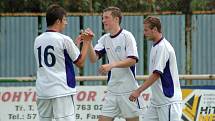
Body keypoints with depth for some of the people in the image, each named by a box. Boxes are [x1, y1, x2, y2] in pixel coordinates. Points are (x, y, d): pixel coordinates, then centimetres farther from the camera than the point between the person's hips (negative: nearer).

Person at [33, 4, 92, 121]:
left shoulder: (37, 40, 9)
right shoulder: (64, 39, -8)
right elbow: (80, 62, 2)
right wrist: (86, 42, 13)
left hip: (42, 92, 6)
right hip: (61, 91, -6)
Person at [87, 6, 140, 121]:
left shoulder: (127, 36, -9)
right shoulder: (104, 39, 8)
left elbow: (133, 60, -17)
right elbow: (93, 59, -2)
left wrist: (111, 65, -27)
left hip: (128, 89, -6)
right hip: (112, 89, 6)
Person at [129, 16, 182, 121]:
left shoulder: (162, 47, -16)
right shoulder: (156, 46, 15)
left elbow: (156, 74, -22)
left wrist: (138, 91, -22)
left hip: (168, 100, -10)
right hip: (156, 101, 10)